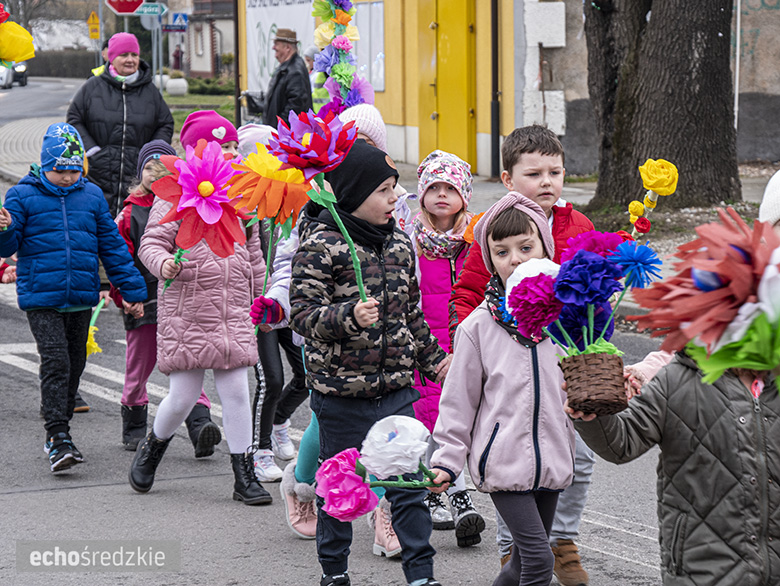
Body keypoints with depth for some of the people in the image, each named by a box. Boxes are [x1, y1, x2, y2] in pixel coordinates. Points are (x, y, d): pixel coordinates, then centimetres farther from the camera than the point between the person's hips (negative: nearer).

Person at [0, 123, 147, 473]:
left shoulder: (91, 195, 8)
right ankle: (58, 438, -16)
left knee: (75, 363, 11)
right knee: (55, 361, -14)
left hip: (82, 297, 4)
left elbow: (112, 245, 13)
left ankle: (59, 428, 26)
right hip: (41, 297, -4)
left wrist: (131, 290, 12)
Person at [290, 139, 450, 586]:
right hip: (341, 390, -5)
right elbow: (304, 314, -16)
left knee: (410, 482, 1)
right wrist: (350, 317, -30)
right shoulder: (321, 245, -11)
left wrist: (433, 358, 20)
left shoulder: (399, 244, 9)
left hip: (396, 386, 5)